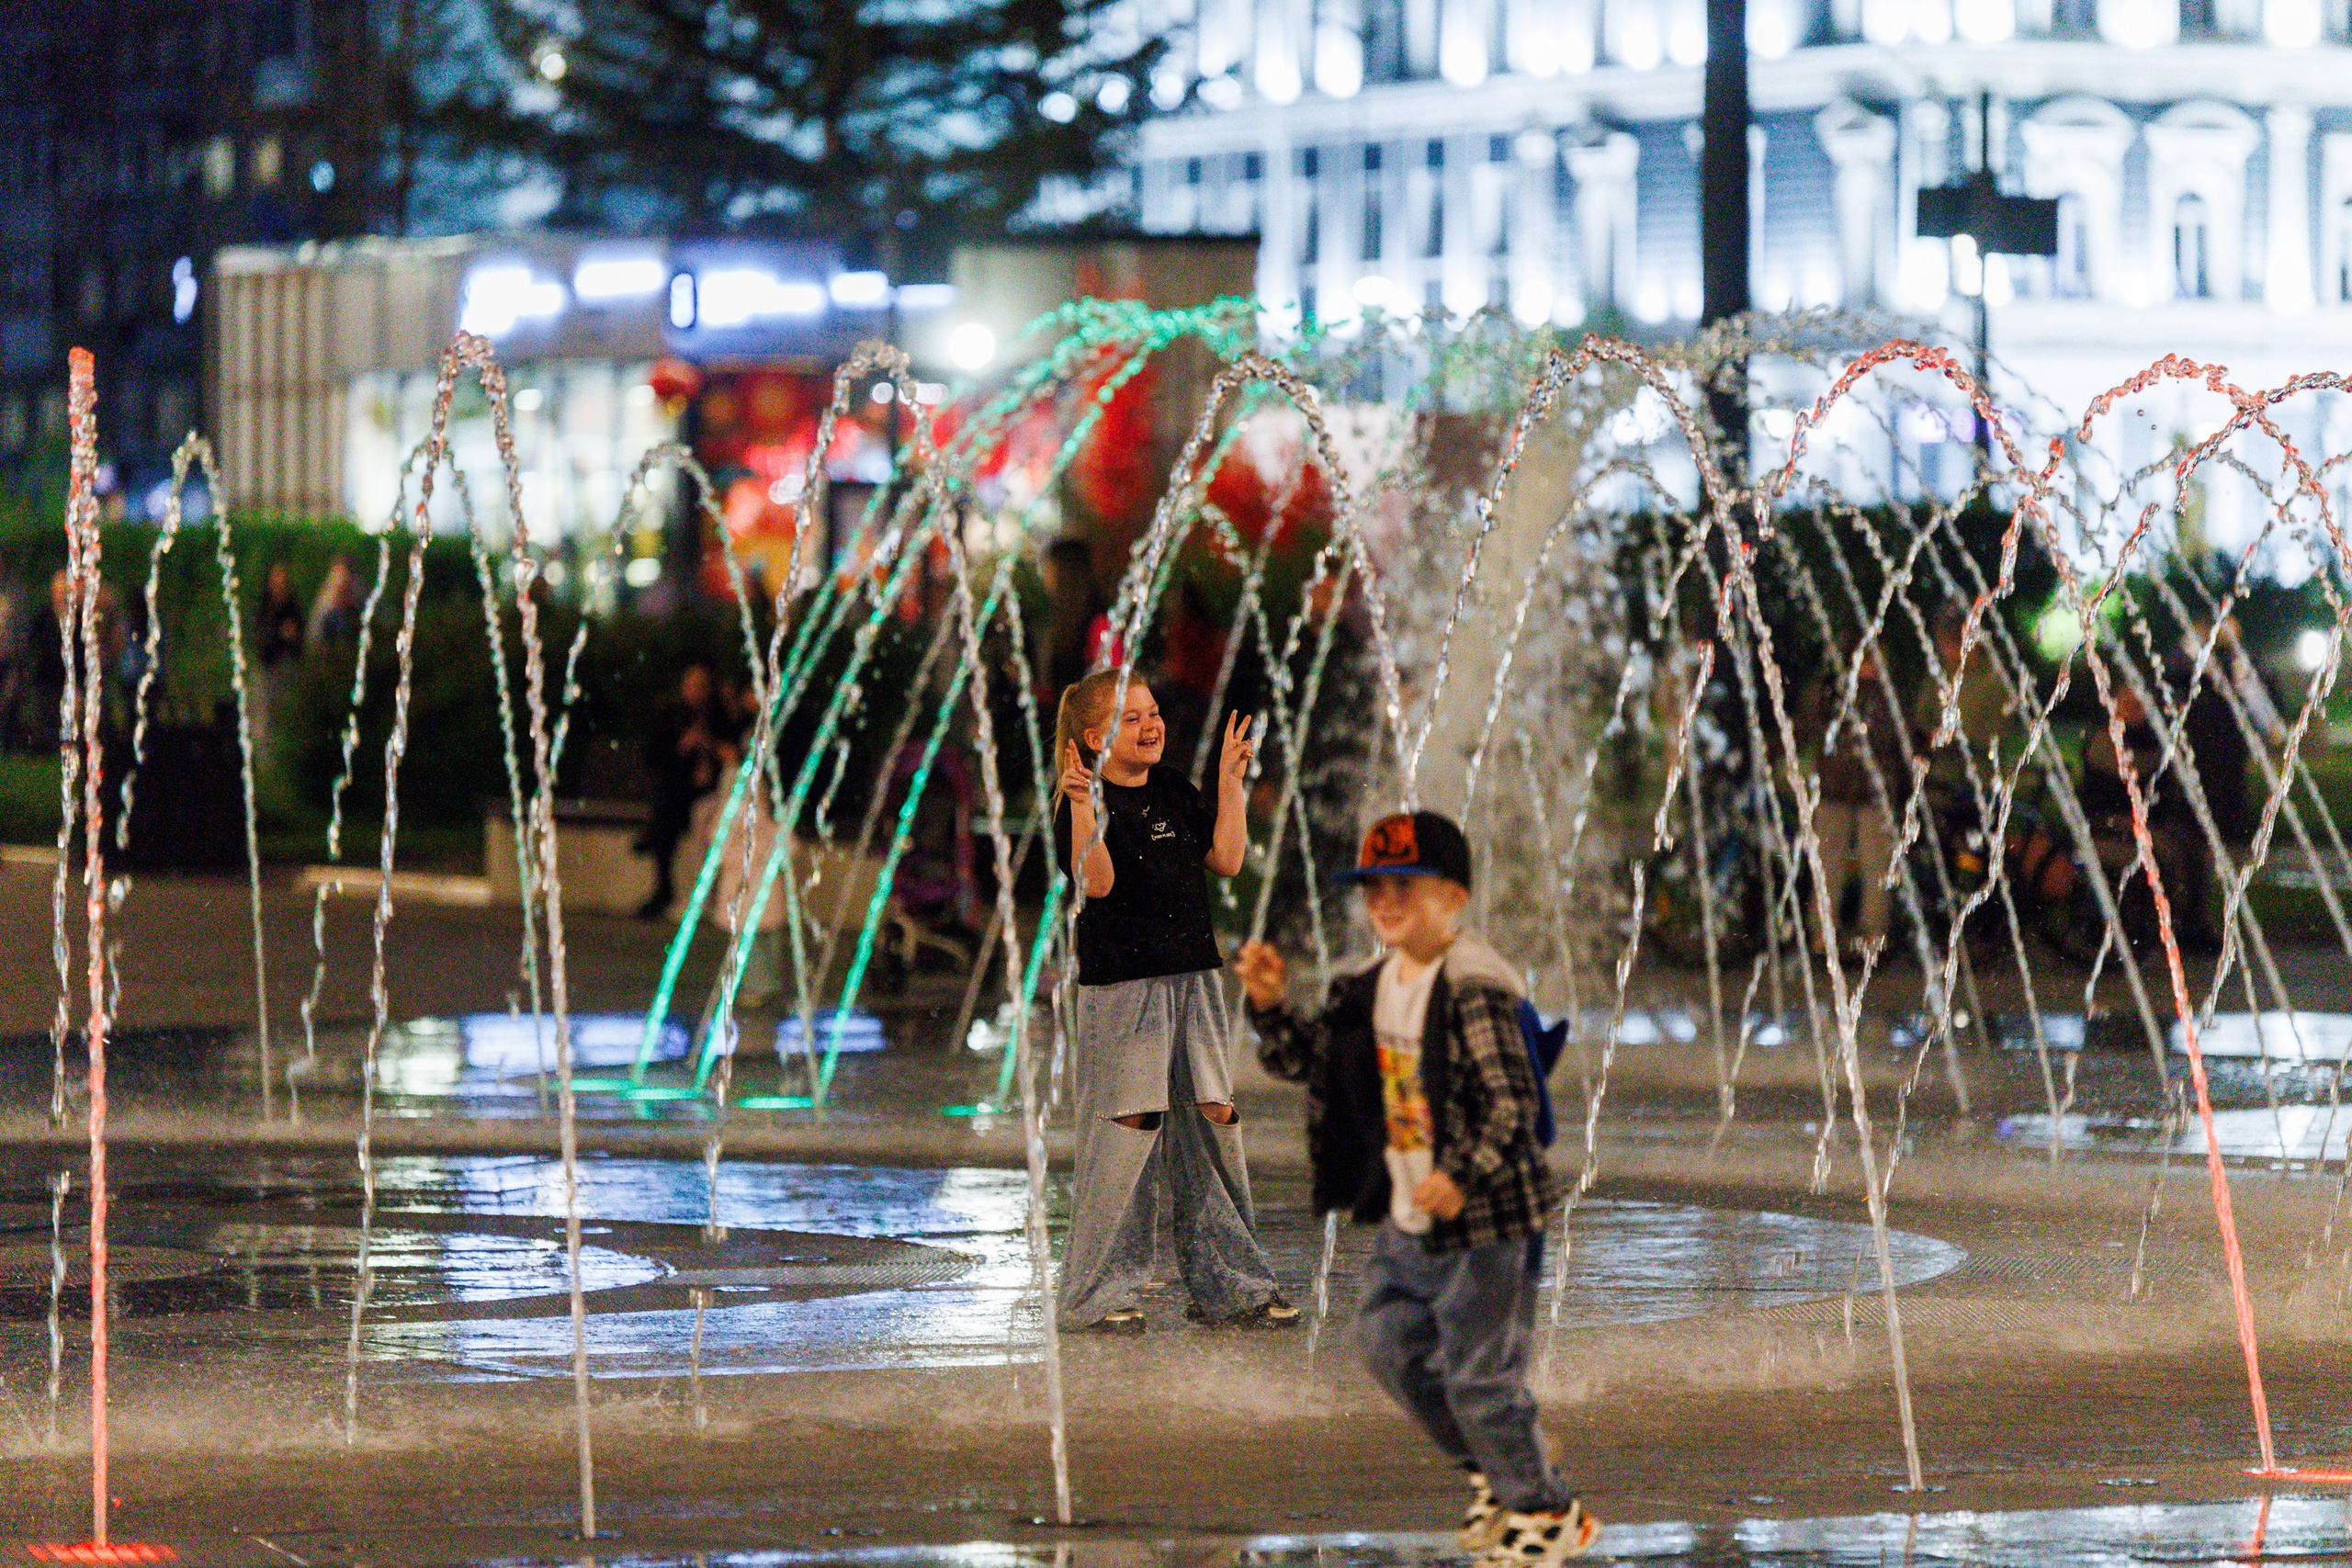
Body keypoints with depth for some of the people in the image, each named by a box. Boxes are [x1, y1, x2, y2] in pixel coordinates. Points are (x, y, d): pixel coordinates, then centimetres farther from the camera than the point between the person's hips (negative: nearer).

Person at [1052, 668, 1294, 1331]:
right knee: (1128, 1125, -9)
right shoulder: (1085, 804, -7)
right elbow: (1097, 881, -21)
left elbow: (1226, 860, 9)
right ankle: (1098, 1291, 0)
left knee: (1213, 1117, 6)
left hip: (1193, 976, 7)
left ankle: (1227, 1285, 15)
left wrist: (1230, 781, 8)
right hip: (1120, 984, -7)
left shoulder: (1174, 790, 14)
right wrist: (1082, 804, -31)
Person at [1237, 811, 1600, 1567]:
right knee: (1390, 1344, 19)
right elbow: (1306, 1058, 16)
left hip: (1482, 1221, -9)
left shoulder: (1474, 988, -19)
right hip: (1406, 1221, 9)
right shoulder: (1371, 989, 8)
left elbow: (1511, 1100, -23)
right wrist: (1270, 1007, -2)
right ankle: (1495, 1469, 37)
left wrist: (1463, 1177, -30)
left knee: (1478, 1375, -2)